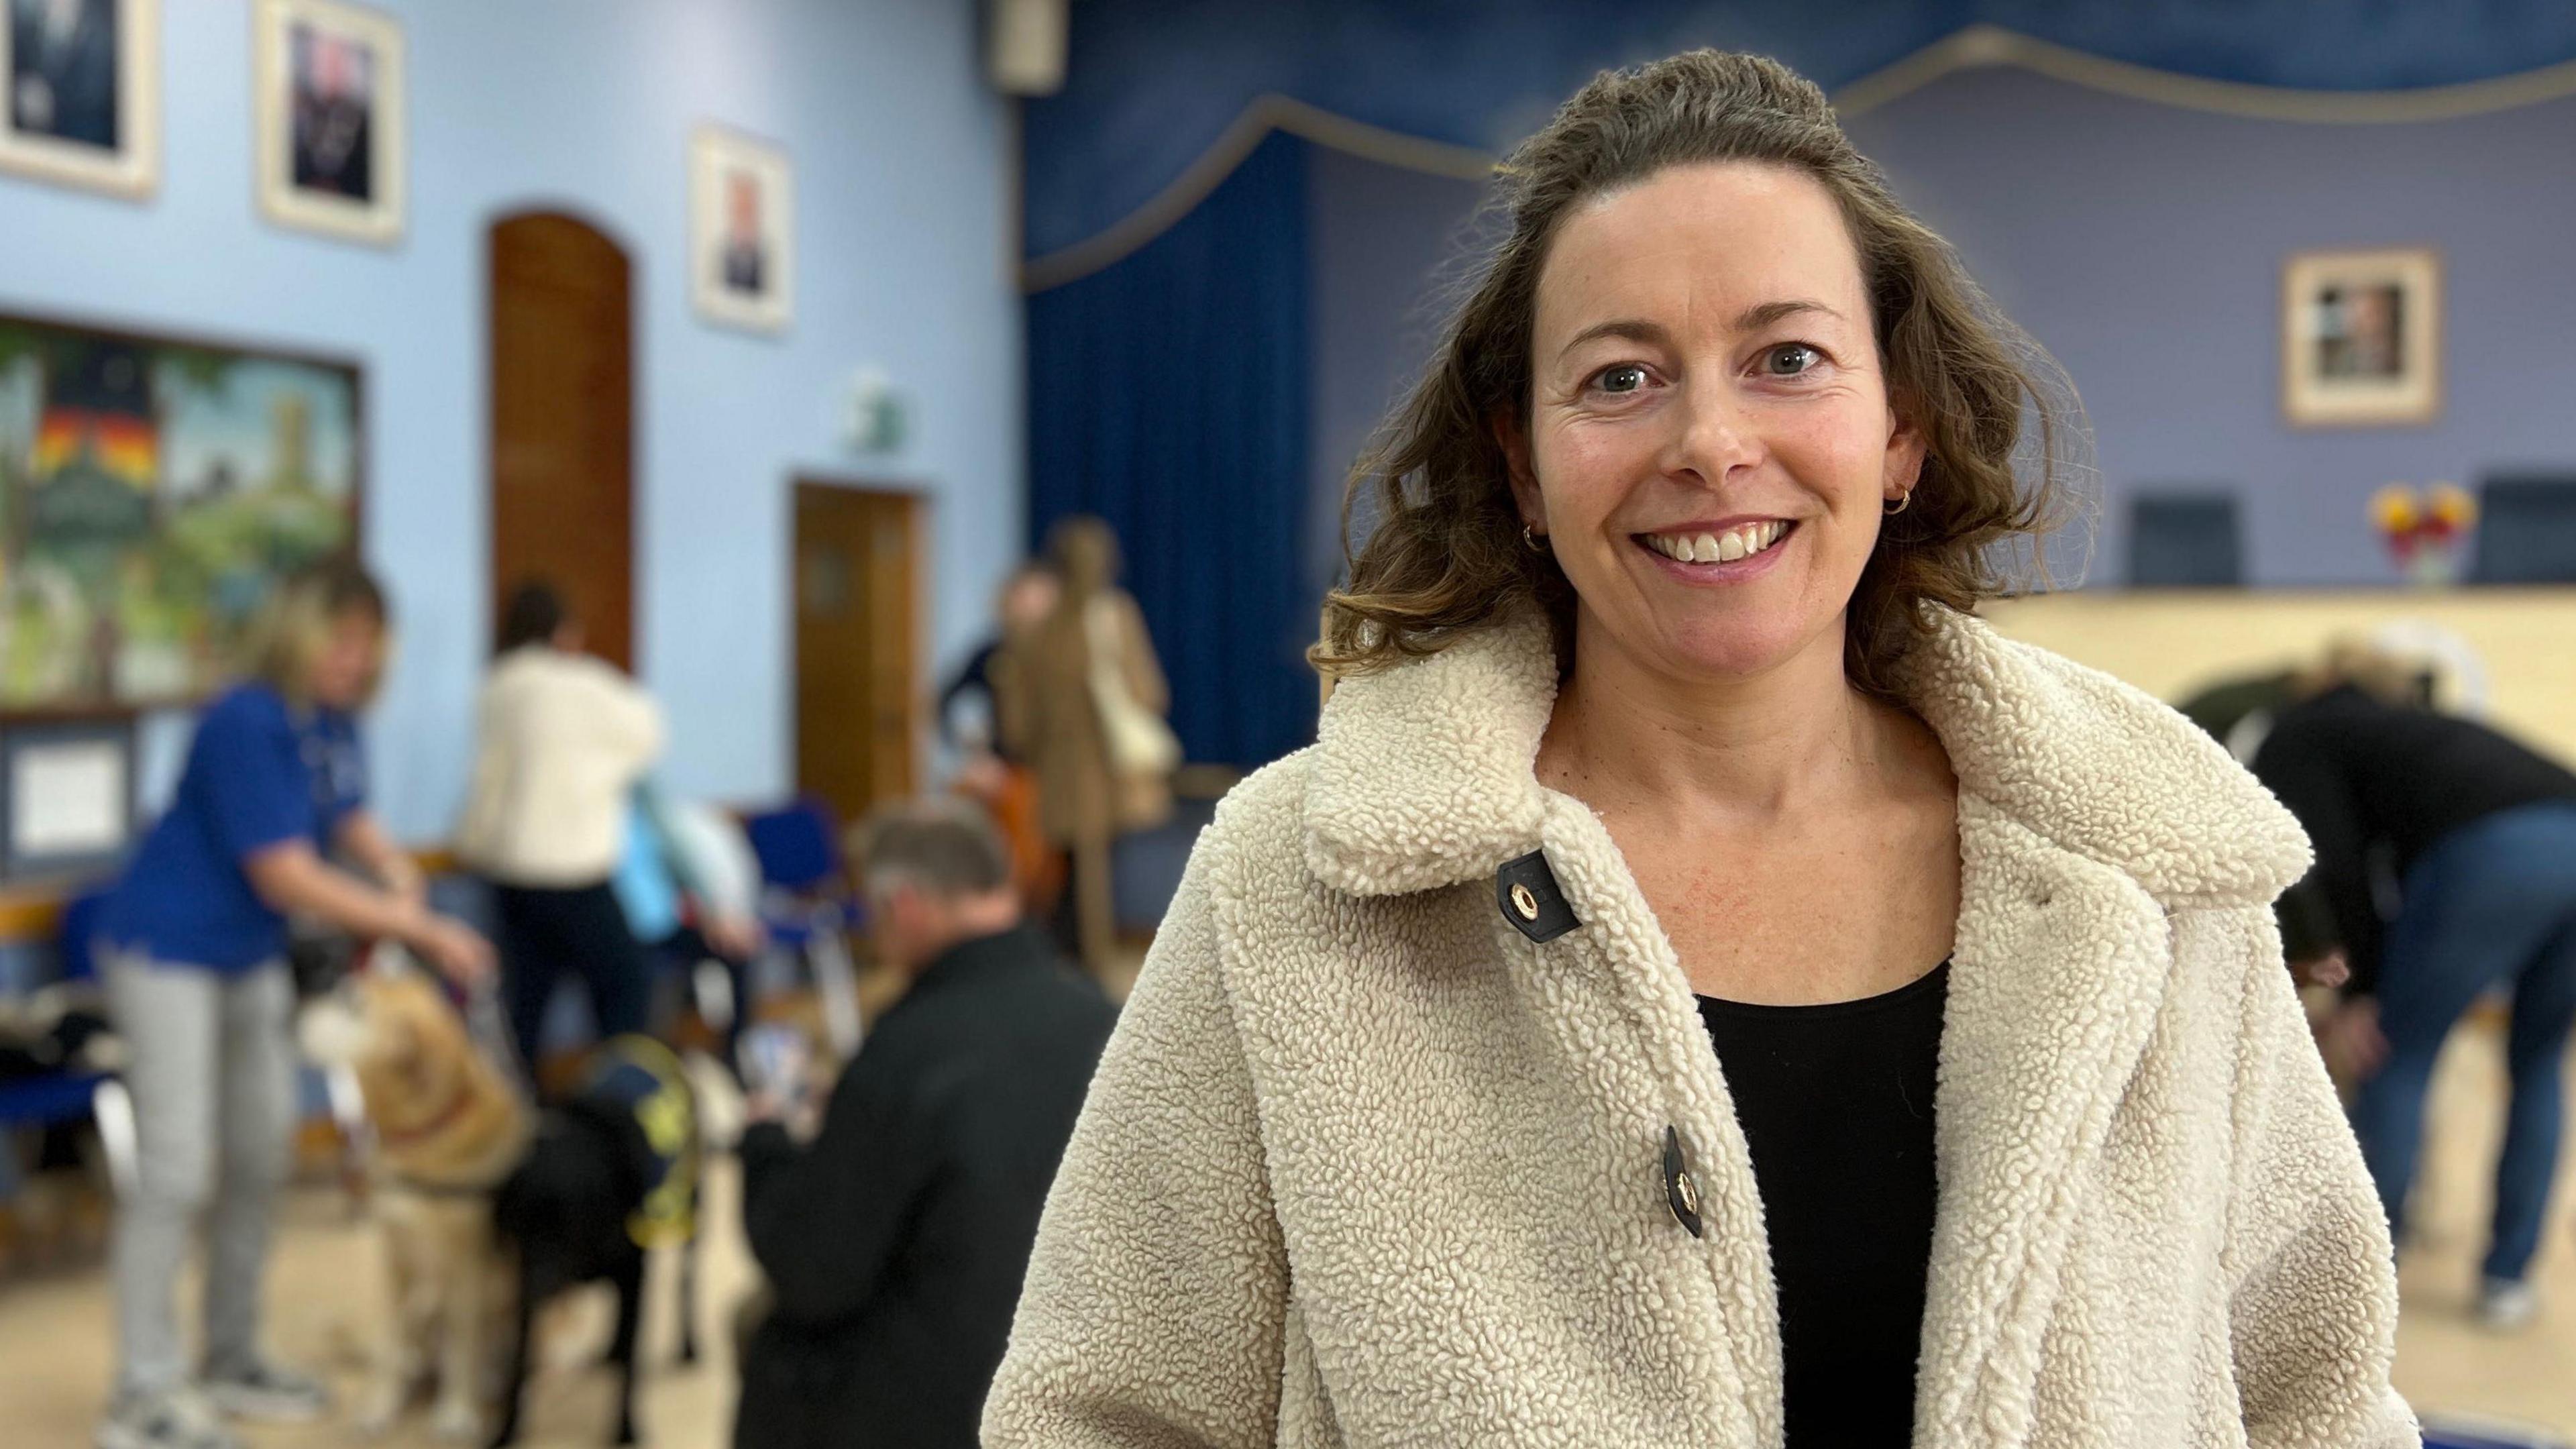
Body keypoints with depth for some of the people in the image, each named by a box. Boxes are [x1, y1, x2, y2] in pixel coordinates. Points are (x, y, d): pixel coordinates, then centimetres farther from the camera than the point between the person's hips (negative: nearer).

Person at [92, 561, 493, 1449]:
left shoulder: (332, 719, -1)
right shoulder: (247, 725, -26)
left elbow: (349, 817, 13)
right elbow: (285, 875, -27)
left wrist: (392, 866, -10)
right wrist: (421, 930, -26)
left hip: (251, 958, 9)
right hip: (166, 954, -9)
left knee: (260, 1160, 12)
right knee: (179, 1169, -11)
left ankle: (232, 1361, 26)